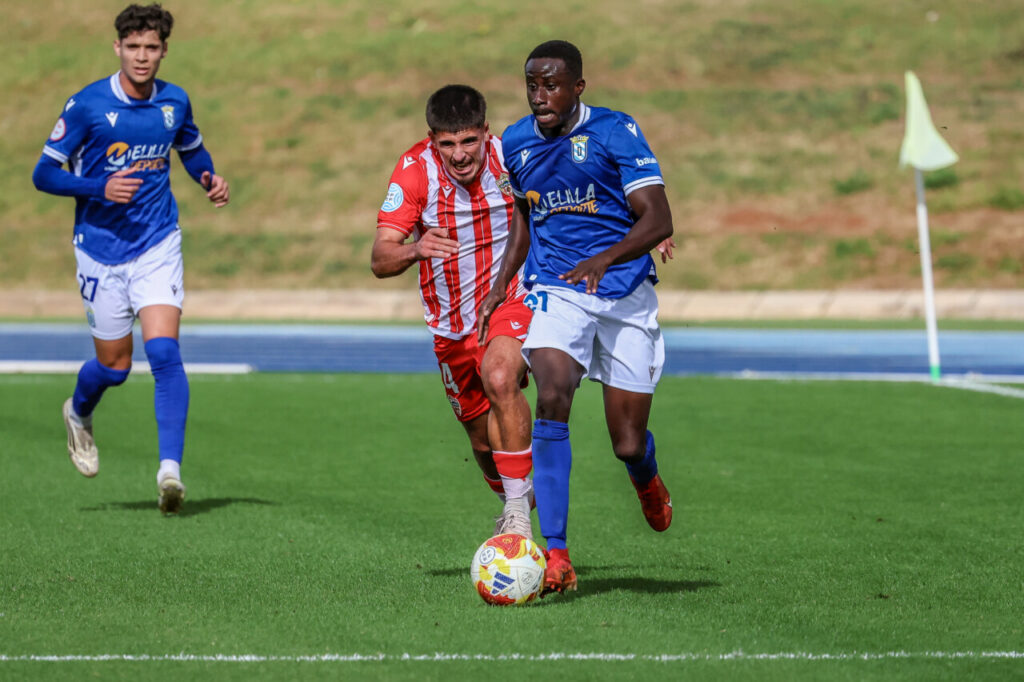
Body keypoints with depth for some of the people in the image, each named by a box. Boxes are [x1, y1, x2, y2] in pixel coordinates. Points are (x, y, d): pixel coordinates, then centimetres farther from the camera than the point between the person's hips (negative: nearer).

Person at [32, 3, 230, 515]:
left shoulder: (175, 103, 1)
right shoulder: (87, 105, -10)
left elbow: (192, 150, 22)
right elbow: (44, 173, -7)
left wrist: (211, 180, 0)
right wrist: (100, 188, -22)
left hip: (158, 246, 1)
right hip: (101, 248, -1)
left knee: (164, 350, -17)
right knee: (114, 365, 7)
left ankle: (170, 469, -20)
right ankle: (79, 414, 42)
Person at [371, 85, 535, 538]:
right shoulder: (415, 170, -17)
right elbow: (379, 261, -23)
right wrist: (414, 250, -46)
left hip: (511, 298, -2)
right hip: (451, 323, 2)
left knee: (499, 379, -32)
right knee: (484, 440, 12)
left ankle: (518, 507, -23)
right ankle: (513, 499, 44)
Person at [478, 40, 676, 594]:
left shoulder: (615, 132, -11)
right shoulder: (515, 143, 5)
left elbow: (657, 220, -17)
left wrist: (603, 260, -32)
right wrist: (500, 284, 14)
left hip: (626, 291, -2)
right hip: (556, 292, 3)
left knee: (628, 445, -2)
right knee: (551, 401, -25)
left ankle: (647, 480, 40)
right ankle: (556, 556, -26)